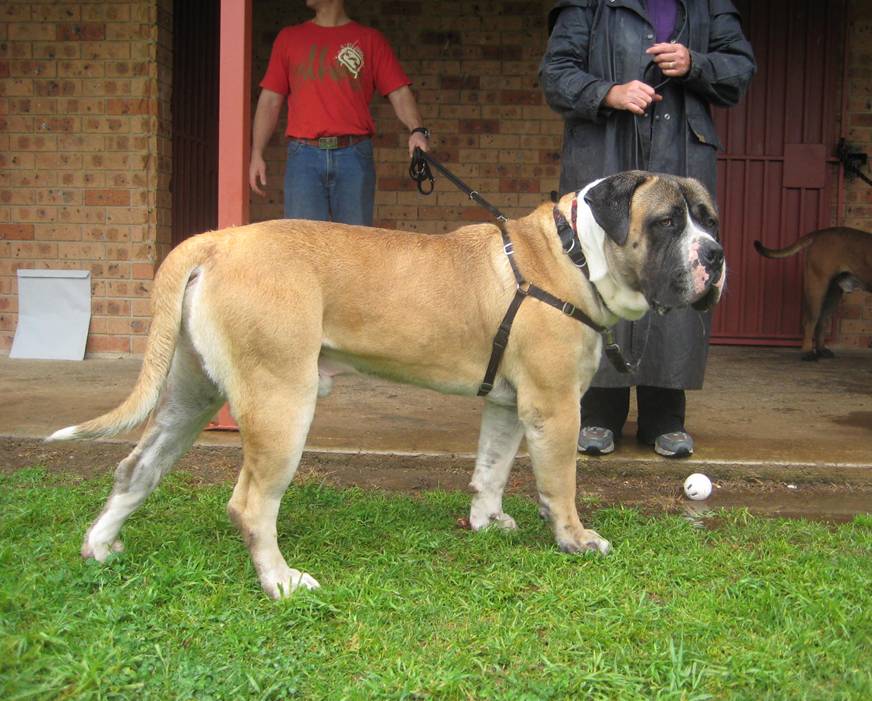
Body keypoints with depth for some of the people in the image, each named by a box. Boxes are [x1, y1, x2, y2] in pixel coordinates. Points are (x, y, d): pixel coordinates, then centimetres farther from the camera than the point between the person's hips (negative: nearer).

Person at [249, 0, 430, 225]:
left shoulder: (370, 40, 11)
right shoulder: (288, 38, 17)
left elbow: (399, 93, 2)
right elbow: (270, 101, 13)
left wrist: (417, 130, -16)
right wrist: (257, 154, 4)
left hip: (355, 156, -1)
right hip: (304, 156, 1)